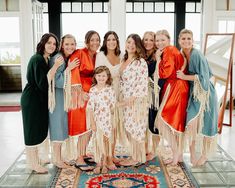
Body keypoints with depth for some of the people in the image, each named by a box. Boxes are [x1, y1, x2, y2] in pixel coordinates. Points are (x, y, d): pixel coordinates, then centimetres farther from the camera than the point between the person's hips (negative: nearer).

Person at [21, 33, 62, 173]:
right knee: (33, 130, 1)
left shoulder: (46, 59, 9)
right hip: (32, 99, -9)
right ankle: (33, 164, 13)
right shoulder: (37, 59, -19)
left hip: (41, 99, 10)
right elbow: (42, 83, -25)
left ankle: (41, 157, 35)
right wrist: (55, 67, -26)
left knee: (42, 129, 19)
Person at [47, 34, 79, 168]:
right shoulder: (58, 59, -17)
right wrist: (69, 68, -23)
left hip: (66, 95, 8)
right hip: (58, 96, -8)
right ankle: (57, 159, 10)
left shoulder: (71, 58, 8)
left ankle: (58, 157, 25)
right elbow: (57, 81, -20)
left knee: (61, 126, 14)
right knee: (58, 126, -1)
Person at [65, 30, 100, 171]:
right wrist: (81, 92, -21)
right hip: (78, 92, -7)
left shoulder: (97, 56, 10)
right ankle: (79, 160, 3)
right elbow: (74, 74, -17)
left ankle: (82, 153, 28)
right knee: (80, 125, -5)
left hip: (90, 93, 7)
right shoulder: (79, 54, -11)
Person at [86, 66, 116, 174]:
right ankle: (98, 164, 16)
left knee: (106, 141, 5)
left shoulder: (110, 90, -2)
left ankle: (104, 164, 16)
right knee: (98, 141, 5)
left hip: (107, 120, 0)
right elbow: (90, 108, -2)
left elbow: (113, 106, 0)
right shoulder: (92, 90, -2)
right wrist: (92, 122, -5)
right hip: (97, 119, 0)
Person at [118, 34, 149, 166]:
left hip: (137, 100, -7)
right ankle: (134, 156, 25)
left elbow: (142, 84, -17)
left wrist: (130, 99, -18)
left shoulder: (141, 62, -12)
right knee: (129, 128, 12)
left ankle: (136, 158, 15)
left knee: (136, 128, 2)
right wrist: (122, 99, 9)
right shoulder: (124, 61, 11)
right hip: (126, 101, 7)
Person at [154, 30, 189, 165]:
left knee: (167, 120, -6)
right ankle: (179, 155, 20)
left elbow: (164, 73, -17)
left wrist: (158, 58, -9)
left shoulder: (169, 51, -10)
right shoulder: (172, 50, 18)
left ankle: (176, 155, 1)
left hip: (175, 89, -10)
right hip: (175, 88, 10)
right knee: (176, 122, 13)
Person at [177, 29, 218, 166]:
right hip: (193, 93, 5)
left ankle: (205, 154, 24)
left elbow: (203, 77, -19)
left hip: (205, 93, -5)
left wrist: (185, 77, -18)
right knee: (191, 121, -6)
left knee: (205, 124, 3)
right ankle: (192, 153, 11)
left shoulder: (197, 55, -19)